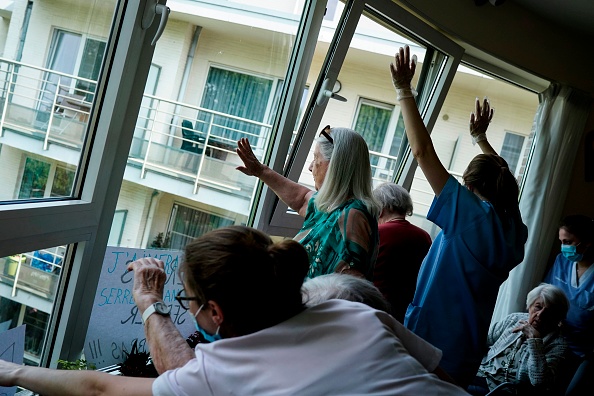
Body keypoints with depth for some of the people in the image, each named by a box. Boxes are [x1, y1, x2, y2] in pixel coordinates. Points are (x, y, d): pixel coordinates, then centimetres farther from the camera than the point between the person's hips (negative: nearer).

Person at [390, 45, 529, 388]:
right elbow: (500, 176, 21)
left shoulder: (472, 214, -18)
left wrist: (404, 90, -14)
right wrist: (481, 137, 31)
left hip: (429, 341, -7)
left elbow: (423, 152, -20)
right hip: (466, 351, 7)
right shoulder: (515, 232, 1)